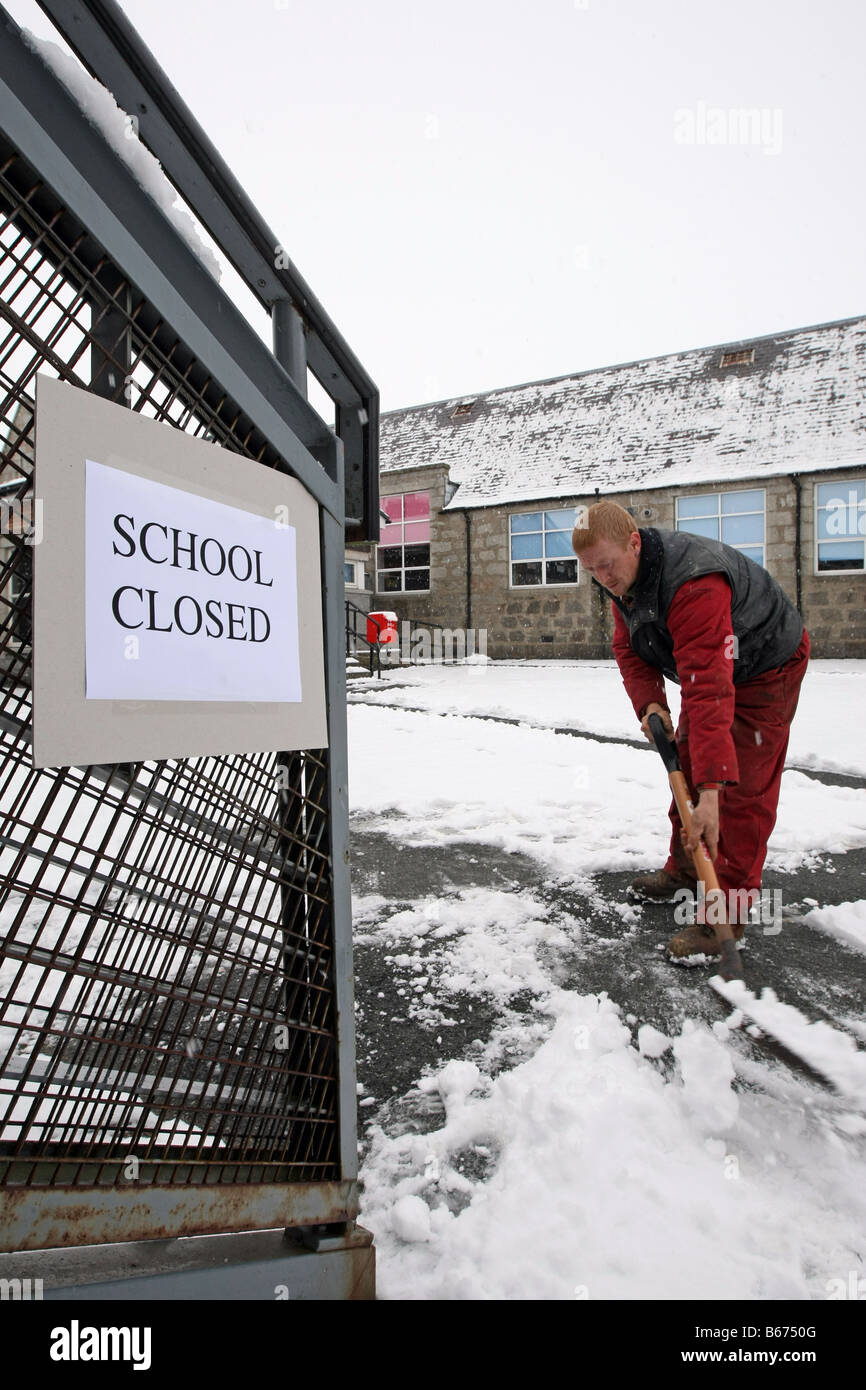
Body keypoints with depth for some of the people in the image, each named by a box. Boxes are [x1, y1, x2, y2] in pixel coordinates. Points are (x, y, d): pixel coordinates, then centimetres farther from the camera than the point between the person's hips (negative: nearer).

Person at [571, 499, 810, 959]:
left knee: (742, 787, -11)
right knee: (686, 768, 13)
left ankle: (724, 915, -4)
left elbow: (709, 689, -47)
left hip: (766, 671, -9)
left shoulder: (695, 584, -41)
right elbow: (628, 647, -1)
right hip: (709, 666, 9)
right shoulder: (624, 578, -11)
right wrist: (650, 703, -21)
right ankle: (685, 869, 30)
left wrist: (710, 792, -50)